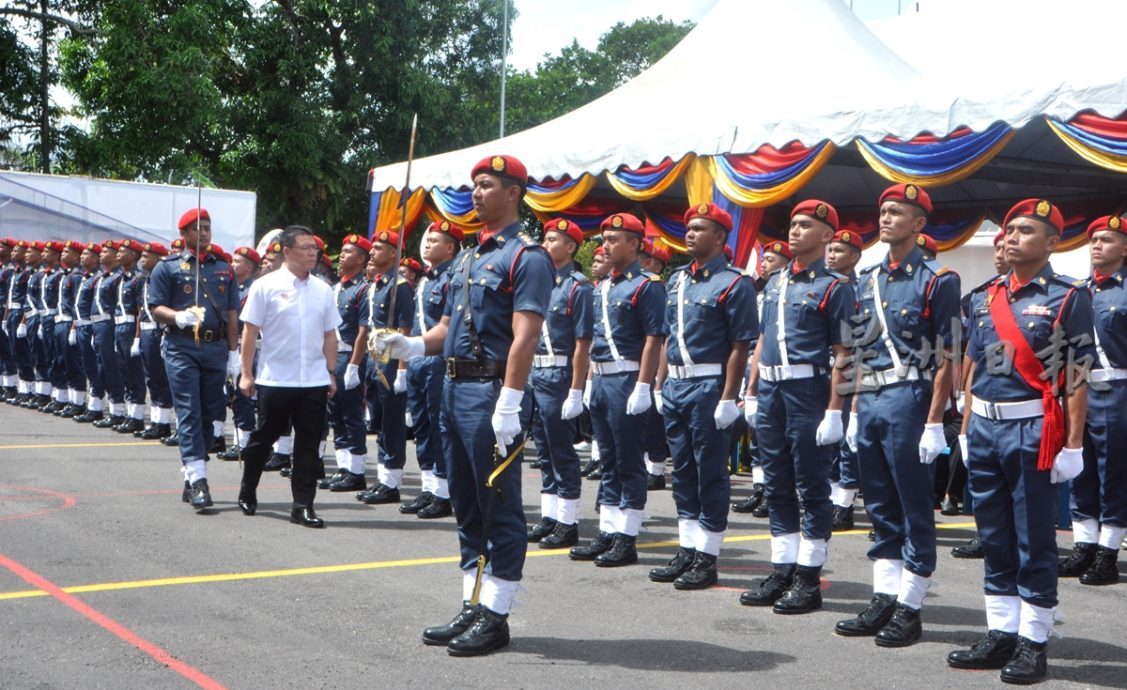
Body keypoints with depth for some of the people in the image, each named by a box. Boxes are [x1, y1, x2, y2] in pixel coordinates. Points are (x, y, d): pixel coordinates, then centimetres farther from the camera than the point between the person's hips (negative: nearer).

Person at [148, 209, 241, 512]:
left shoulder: (224, 269, 14)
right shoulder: (168, 267, 4)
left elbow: (232, 314, 13)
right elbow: (156, 308, -2)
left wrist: (233, 352, 7)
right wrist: (178, 316, -22)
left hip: (216, 348, 4)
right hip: (182, 347, -4)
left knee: (208, 415, 6)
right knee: (189, 413, -9)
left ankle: (190, 478, 17)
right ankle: (198, 480, -13)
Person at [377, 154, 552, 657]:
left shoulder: (525, 257, -9)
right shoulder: (467, 258, 18)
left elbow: (524, 336, -18)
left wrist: (509, 406, -25)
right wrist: (415, 346, 2)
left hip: (490, 391, -9)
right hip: (454, 387, 10)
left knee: (499, 507, -1)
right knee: (467, 506, 14)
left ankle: (494, 617, 6)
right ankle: (472, 609, 23)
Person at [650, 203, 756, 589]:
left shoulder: (734, 283, -9)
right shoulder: (677, 280, 13)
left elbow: (740, 347, -13)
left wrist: (728, 399, -18)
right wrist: (660, 386, 14)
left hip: (709, 386, -7)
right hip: (675, 384, 7)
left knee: (710, 474, 1)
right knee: (683, 471, 13)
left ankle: (706, 559, 8)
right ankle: (687, 551, 22)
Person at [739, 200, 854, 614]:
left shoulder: (834, 287, -7)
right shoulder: (776, 282, 15)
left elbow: (842, 354, -12)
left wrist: (834, 411, -18)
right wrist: (752, 393, 15)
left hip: (808, 389, -7)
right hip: (771, 390, 7)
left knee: (812, 488, 0)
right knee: (777, 487, 12)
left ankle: (808, 579, 7)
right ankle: (782, 572, 20)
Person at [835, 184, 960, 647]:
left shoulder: (937, 280, -6)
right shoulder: (869, 280, 13)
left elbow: (948, 357, -10)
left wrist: (934, 422, -14)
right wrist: (855, 410, 14)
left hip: (909, 402, -7)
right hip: (870, 404, 7)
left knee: (915, 511, 2)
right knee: (881, 509, 12)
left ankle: (909, 610, 9)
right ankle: (883, 601, 19)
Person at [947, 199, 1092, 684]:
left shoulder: (1069, 297, -5)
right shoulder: (983, 299, 11)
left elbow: (1078, 377, -9)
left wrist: (1073, 446, -13)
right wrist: (966, 430, 12)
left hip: (1033, 430, -6)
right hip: (985, 429, 6)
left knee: (1035, 543, 2)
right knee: (995, 539, 12)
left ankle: (1033, 643, 11)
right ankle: (1000, 635, 21)